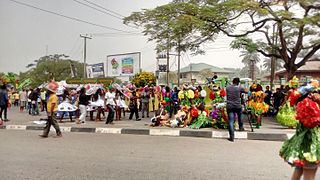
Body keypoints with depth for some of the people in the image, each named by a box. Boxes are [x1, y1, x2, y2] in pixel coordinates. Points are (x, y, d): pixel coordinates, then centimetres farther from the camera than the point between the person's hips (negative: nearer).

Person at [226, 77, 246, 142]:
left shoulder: (228, 88, 5)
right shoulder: (239, 88, -2)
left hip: (229, 106, 1)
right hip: (238, 106, 0)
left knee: (231, 121, 0)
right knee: (240, 116, 32)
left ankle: (232, 137, -3)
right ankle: (241, 127, 44)